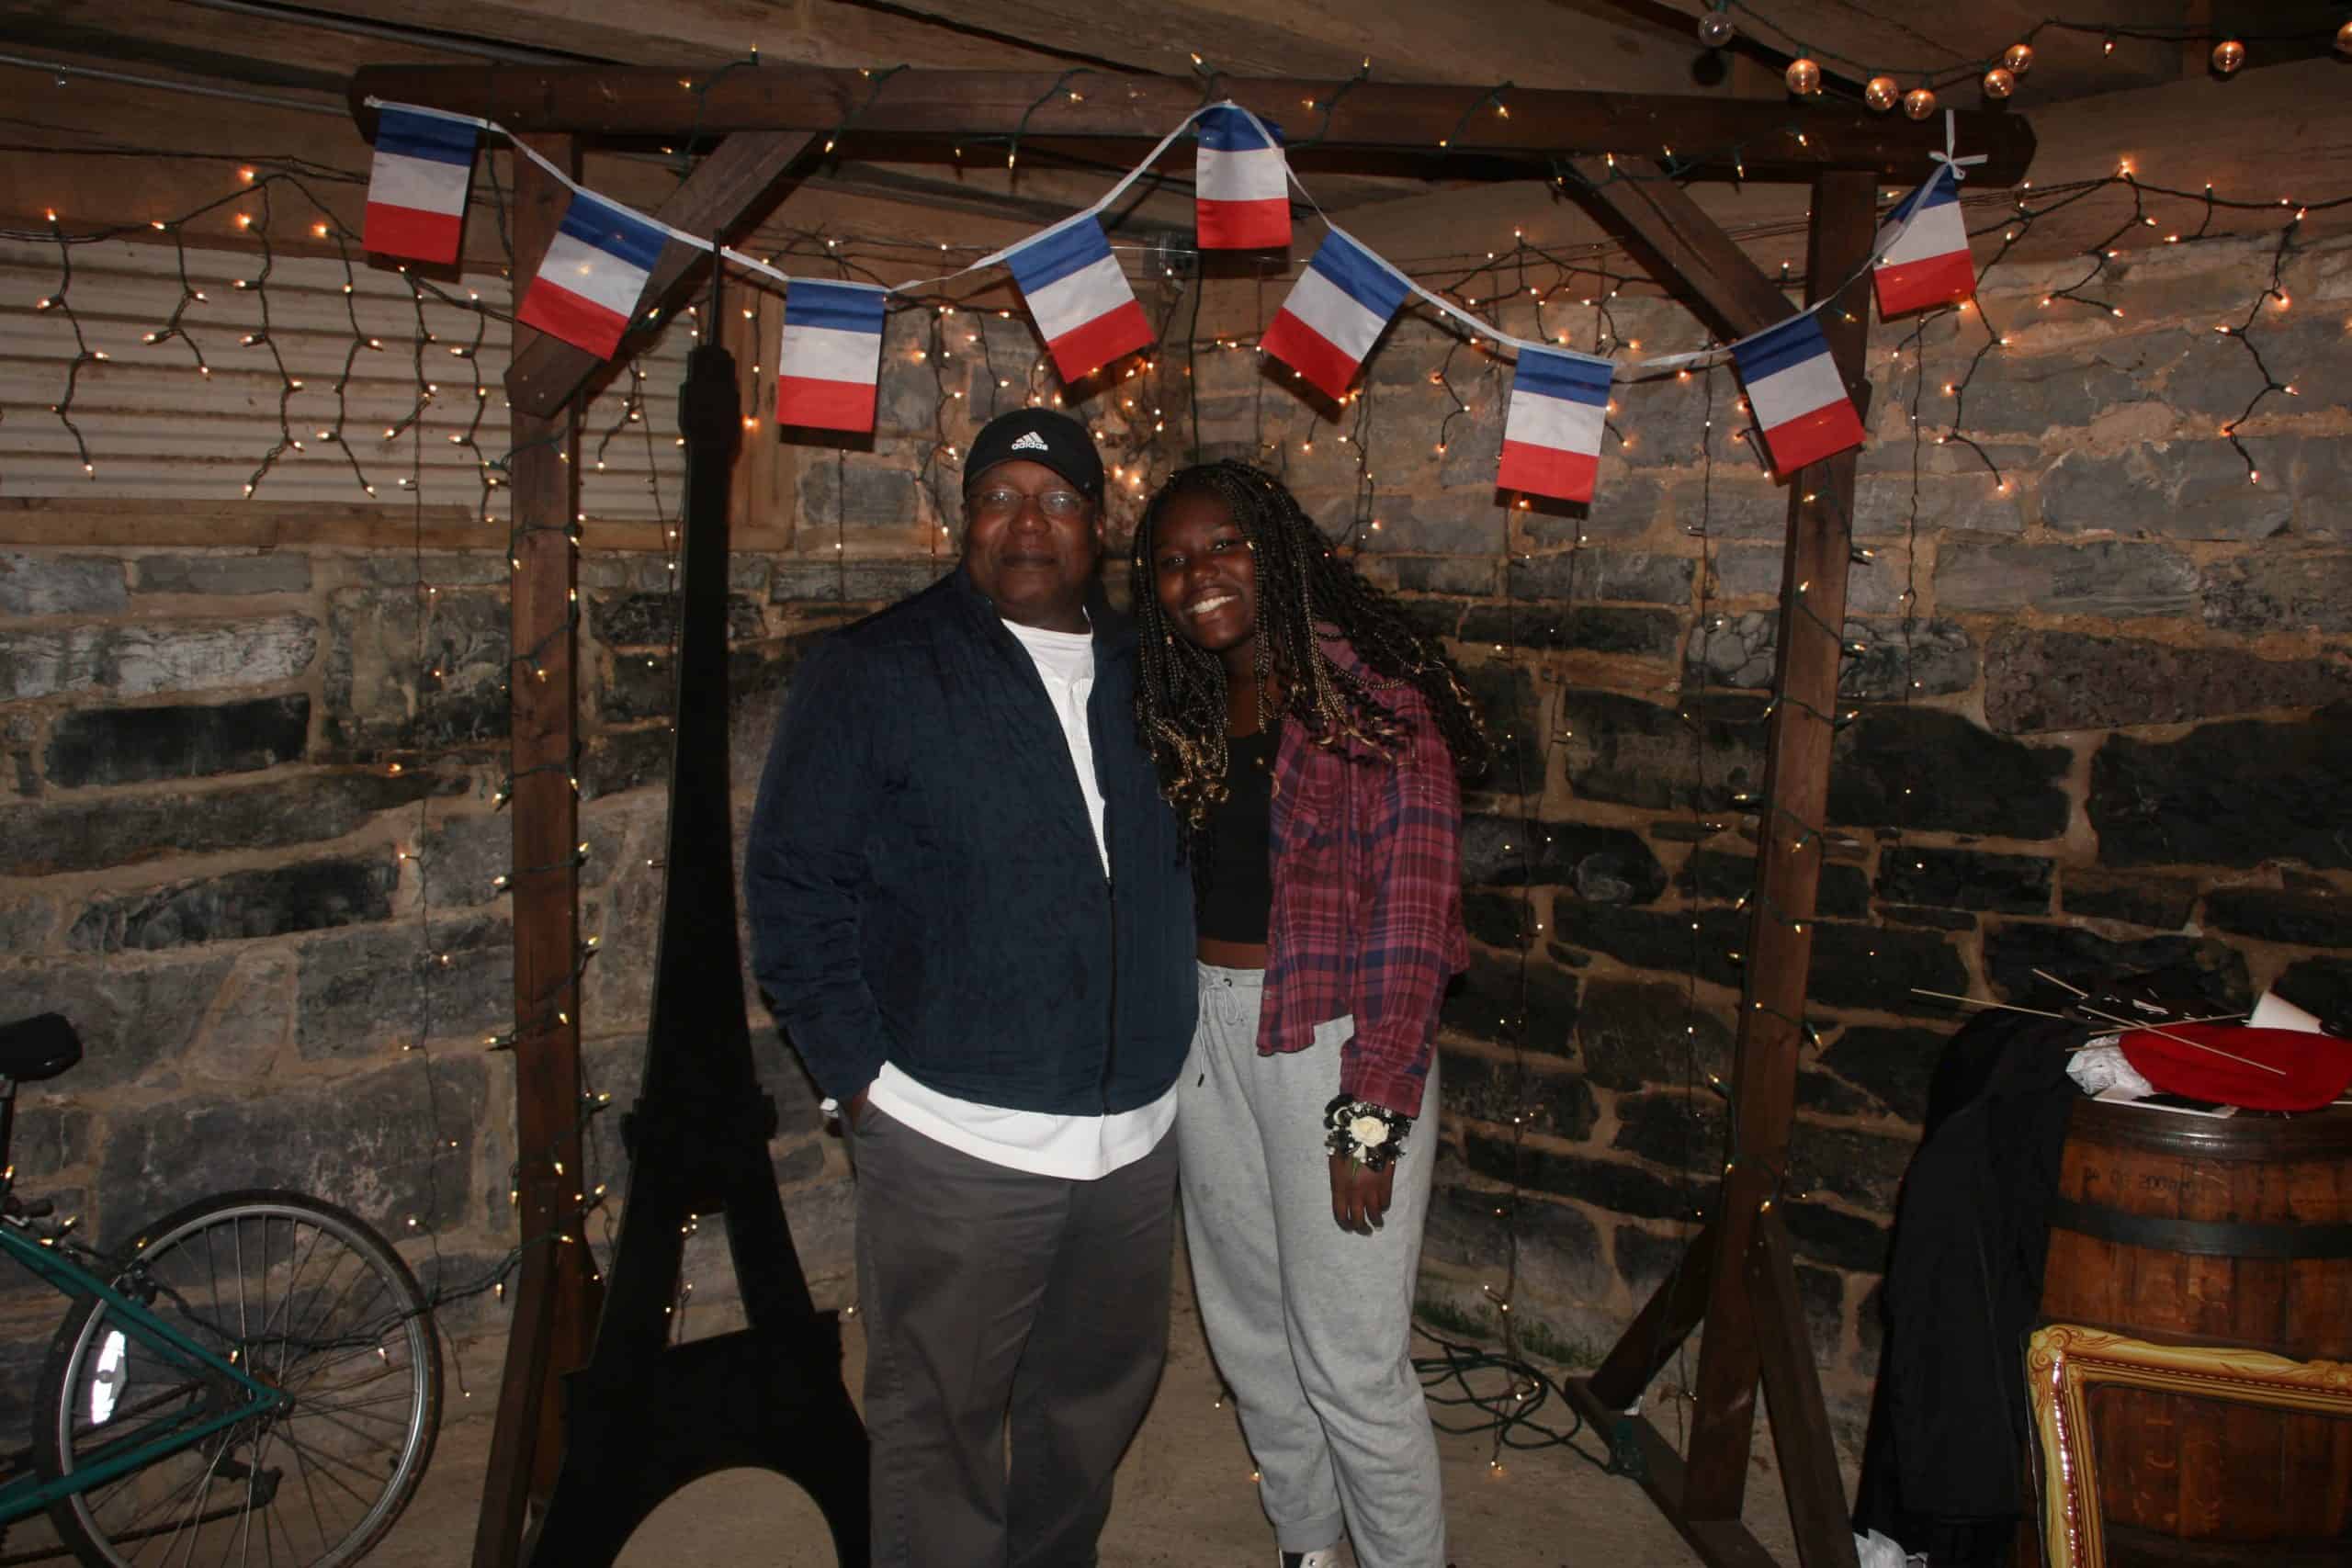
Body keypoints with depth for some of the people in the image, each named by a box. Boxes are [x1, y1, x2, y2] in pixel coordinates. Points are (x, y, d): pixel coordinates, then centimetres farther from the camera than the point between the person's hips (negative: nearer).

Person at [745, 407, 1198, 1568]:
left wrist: (1168, 1052, 11)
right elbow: (793, 888, -5)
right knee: (940, 1426, 5)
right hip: (956, 1138, -5)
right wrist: (857, 1077, -9)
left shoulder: (1147, 675, 10)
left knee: (1099, 1397, 20)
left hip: (1138, 1131, 5)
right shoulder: (875, 671, -4)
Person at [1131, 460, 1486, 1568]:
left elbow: (1414, 914, -15)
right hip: (1208, 1030, 7)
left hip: (1334, 1037, -6)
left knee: (1347, 1360, -1)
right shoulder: (1185, 712, 10)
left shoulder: (1374, 699, -11)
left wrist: (1374, 1112, -18)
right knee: (1249, 1331, 16)